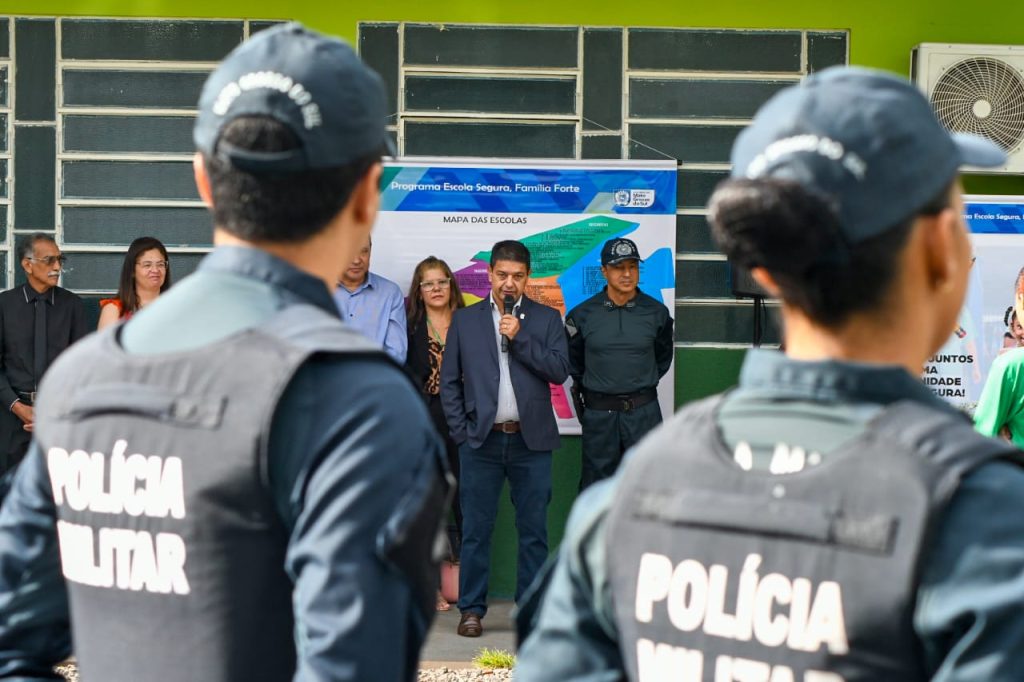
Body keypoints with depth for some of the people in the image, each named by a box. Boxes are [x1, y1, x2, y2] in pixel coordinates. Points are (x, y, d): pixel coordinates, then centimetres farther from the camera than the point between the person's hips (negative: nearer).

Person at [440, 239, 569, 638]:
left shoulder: (546, 319, 8)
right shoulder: (465, 320, 9)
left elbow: (560, 370, -4)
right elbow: (449, 381, 9)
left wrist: (519, 338, -12)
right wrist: (461, 431, 1)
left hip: (532, 440, 0)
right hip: (481, 440, 0)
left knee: (533, 529, 4)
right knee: (475, 529, 1)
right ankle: (471, 609, 8)